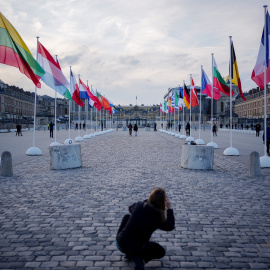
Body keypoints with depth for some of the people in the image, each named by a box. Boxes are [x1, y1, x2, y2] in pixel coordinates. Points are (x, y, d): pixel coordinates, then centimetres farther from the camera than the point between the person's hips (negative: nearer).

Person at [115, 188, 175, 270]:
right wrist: (169, 208, 3)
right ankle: (137, 256, 0)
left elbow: (130, 208, 17)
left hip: (119, 242, 2)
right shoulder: (158, 218, -17)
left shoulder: (139, 205, -9)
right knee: (161, 252, 23)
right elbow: (170, 226, 3)